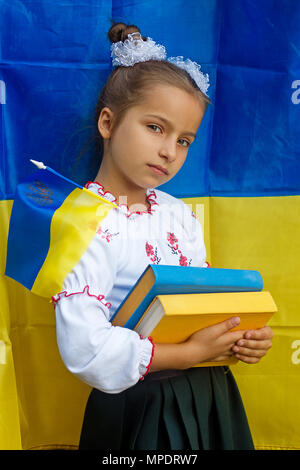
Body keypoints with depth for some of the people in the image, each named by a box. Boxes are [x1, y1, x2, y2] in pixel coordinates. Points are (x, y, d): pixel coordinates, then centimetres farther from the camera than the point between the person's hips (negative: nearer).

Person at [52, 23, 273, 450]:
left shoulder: (180, 214, 4)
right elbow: (86, 351, -27)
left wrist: (243, 335, -8)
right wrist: (190, 353, -24)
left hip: (209, 395, 7)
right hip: (138, 410, -7)